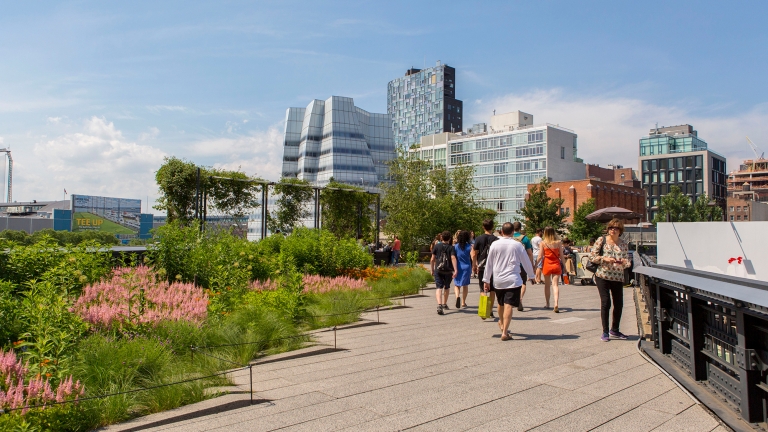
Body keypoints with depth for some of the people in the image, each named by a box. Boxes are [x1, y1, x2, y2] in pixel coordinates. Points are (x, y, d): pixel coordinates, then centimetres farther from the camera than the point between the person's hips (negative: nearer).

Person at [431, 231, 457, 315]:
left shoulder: (437, 246, 3)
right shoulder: (451, 247, -1)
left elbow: (432, 259, 3)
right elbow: (453, 258, -16)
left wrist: (432, 269, 13)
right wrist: (455, 270, -22)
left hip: (438, 270, 0)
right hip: (448, 270, 0)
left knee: (439, 288, -7)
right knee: (446, 287, 19)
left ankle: (439, 305, -28)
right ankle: (444, 304, 34)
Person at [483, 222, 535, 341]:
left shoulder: (495, 244, 0)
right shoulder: (517, 245, -5)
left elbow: (489, 263, 5)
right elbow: (526, 262, 5)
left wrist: (486, 280, 13)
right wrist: (531, 274, 23)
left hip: (498, 280, 3)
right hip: (513, 280, -3)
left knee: (501, 303, 21)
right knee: (508, 305, -7)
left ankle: (501, 323, 44)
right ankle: (504, 332, -13)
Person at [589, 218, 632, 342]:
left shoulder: (623, 244, 9)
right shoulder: (601, 240, -1)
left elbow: (627, 261, 10)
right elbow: (591, 256, -3)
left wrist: (624, 262, -12)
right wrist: (604, 259, -17)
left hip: (618, 278, 4)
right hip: (603, 276, -4)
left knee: (619, 304, 8)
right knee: (605, 302, -7)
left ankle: (614, 330, 27)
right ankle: (605, 332, 2)